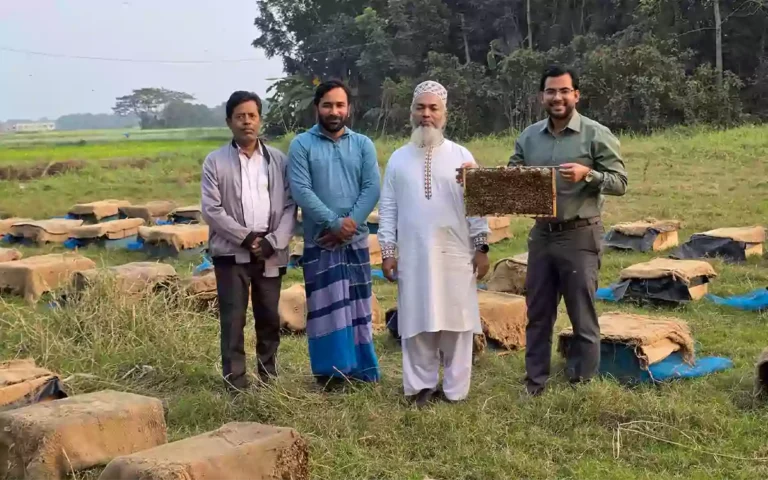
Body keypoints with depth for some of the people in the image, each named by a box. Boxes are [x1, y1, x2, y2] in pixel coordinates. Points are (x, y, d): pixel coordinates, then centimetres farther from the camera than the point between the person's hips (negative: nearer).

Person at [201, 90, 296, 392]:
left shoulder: (278, 160, 7)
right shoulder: (215, 161, 1)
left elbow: (290, 206, 3)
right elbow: (211, 210, -6)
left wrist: (272, 241, -11)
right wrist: (245, 238, -13)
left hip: (270, 252, 2)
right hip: (231, 252, -2)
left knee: (269, 318, 9)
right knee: (233, 319, -2)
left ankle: (269, 378, 22)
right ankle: (236, 383, 4)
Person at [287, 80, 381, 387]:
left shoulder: (363, 144, 7)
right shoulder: (301, 145, -1)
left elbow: (372, 188, -2)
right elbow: (301, 191, -10)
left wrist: (350, 224, -14)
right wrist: (334, 223, -17)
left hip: (356, 239, 3)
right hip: (319, 240, -2)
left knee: (357, 304, 8)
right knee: (326, 306, 0)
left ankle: (360, 368, 17)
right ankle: (330, 370, 7)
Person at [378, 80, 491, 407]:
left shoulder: (461, 156, 4)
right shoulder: (398, 159, 7)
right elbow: (388, 208, 8)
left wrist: (481, 247, -1)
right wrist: (387, 251, 2)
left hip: (455, 254, -1)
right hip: (413, 255, 1)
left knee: (456, 321, 2)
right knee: (416, 322, 4)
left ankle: (454, 390, 11)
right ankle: (421, 385, 15)